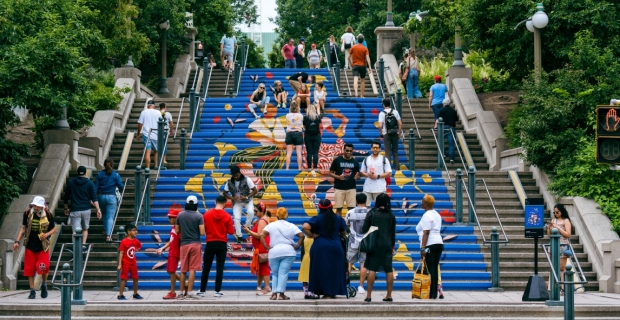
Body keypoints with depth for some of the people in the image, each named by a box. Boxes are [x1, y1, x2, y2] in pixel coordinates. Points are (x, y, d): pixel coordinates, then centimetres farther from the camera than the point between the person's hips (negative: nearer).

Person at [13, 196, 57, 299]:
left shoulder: (48, 215, -7)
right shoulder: (27, 214, -3)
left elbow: (54, 228, 5)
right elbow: (23, 229, 6)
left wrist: (47, 234, -15)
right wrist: (17, 241, 0)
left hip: (43, 246, -2)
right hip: (30, 245, 2)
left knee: (44, 267, -14)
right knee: (29, 269, 1)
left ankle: (44, 285, 14)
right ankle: (32, 291, 11)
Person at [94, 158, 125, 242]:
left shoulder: (100, 174, 0)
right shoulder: (116, 175, -5)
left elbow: (95, 187, -3)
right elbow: (121, 186, -2)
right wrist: (120, 191, 22)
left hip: (101, 196, 3)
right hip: (111, 197, -2)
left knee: (104, 214, 26)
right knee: (110, 217, -3)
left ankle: (106, 230, 35)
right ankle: (108, 235, -14)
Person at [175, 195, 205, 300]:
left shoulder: (180, 215, 1)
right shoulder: (198, 216, -7)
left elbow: (177, 231, 6)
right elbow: (202, 233, -11)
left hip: (184, 244, 3)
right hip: (195, 244, -3)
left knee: (183, 270, 11)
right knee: (192, 269, -1)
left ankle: (181, 293, 14)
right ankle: (189, 293, -4)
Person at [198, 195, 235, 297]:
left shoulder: (207, 214, -4)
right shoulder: (227, 216, -6)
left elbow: (203, 229, 0)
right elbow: (231, 231, -5)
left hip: (210, 243, 1)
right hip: (222, 244, -1)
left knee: (206, 268, 8)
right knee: (219, 268, 3)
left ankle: (202, 291, 10)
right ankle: (217, 291, 2)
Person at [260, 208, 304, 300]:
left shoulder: (271, 225, 6)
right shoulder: (291, 226, 7)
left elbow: (261, 235, -6)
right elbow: (301, 235, -3)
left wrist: (266, 247, -2)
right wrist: (297, 246, 5)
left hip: (274, 252, 1)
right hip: (288, 252, -1)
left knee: (275, 274, 12)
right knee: (283, 273, -2)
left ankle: (274, 293, 3)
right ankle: (281, 294, -7)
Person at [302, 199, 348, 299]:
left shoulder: (317, 218, -4)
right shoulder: (338, 218, 4)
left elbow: (305, 226, -19)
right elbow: (344, 233, 14)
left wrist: (311, 235, -4)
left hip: (320, 247, -2)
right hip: (336, 247, 2)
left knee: (322, 269, 4)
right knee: (334, 270, 10)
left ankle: (326, 292, 1)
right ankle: (333, 292, 11)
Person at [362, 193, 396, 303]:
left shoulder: (372, 213, -5)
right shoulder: (391, 215, 4)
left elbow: (364, 229, -5)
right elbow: (393, 232, 8)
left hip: (375, 244, -2)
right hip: (387, 245, 2)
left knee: (372, 269, 0)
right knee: (389, 270, 6)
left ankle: (369, 295, -2)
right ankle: (389, 295, 8)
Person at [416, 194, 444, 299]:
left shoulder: (426, 216, -10)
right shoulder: (437, 214, 18)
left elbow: (426, 233, -17)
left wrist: (423, 248, -20)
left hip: (430, 244, -9)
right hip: (439, 243, 9)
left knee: (430, 269, -8)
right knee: (435, 269, 8)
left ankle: (431, 294, -10)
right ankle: (435, 294, 8)